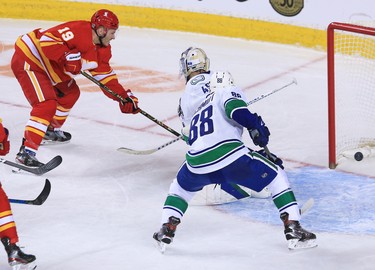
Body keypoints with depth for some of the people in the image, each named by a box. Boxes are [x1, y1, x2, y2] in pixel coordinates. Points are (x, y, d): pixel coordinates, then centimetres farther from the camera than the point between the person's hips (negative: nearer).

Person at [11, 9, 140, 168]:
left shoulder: (101, 50, 6)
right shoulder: (79, 31, -24)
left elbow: (104, 74, 12)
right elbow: (47, 39, -31)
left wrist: (123, 96, 4)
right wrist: (67, 57, -36)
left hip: (47, 65, 11)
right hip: (27, 60, -11)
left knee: (70, 93, 24)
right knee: (47, 105, -22)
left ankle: (51, 130, 43)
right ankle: (26, 153, -25)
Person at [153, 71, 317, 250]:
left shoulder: (199, 110, 39)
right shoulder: (229, 93, 19)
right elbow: (234, 108, -6)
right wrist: (256, 126, 4)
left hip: (197, 161, 5)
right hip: (227, 153, -5)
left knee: (180, 187, 38)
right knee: (277, 177, 12)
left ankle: (166, 230, 22)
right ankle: (293, 230, 3)